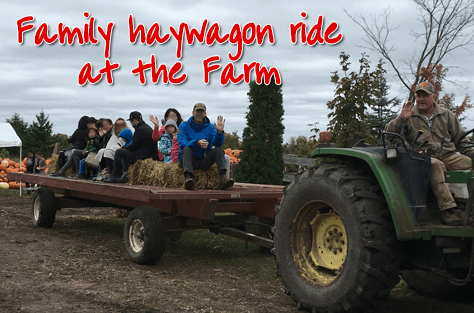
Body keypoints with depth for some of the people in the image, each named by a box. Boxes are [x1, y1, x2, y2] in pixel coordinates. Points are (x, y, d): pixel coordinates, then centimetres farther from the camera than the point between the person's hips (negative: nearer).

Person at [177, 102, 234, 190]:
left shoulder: (210, 127, 10)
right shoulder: (184, 126, 4)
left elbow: (217, 143, -8)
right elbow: (181, 143, -13)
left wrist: (219, 132, -29)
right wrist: (197, 143, -30)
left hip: (204, 161, 2)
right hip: (188, 160, -2)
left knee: (219, 149, -18)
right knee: (187, 149, -31)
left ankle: (222, 178, -38)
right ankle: (188, 178, -51)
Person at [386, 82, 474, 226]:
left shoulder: (447, 115, 18)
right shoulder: (409, 116, 10)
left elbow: (460, 138, 21)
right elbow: (390, 133, 0)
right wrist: (401, 119, -16)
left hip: (448, 155, 4)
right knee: (435, 165, -39)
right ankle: (447, 211, -44)